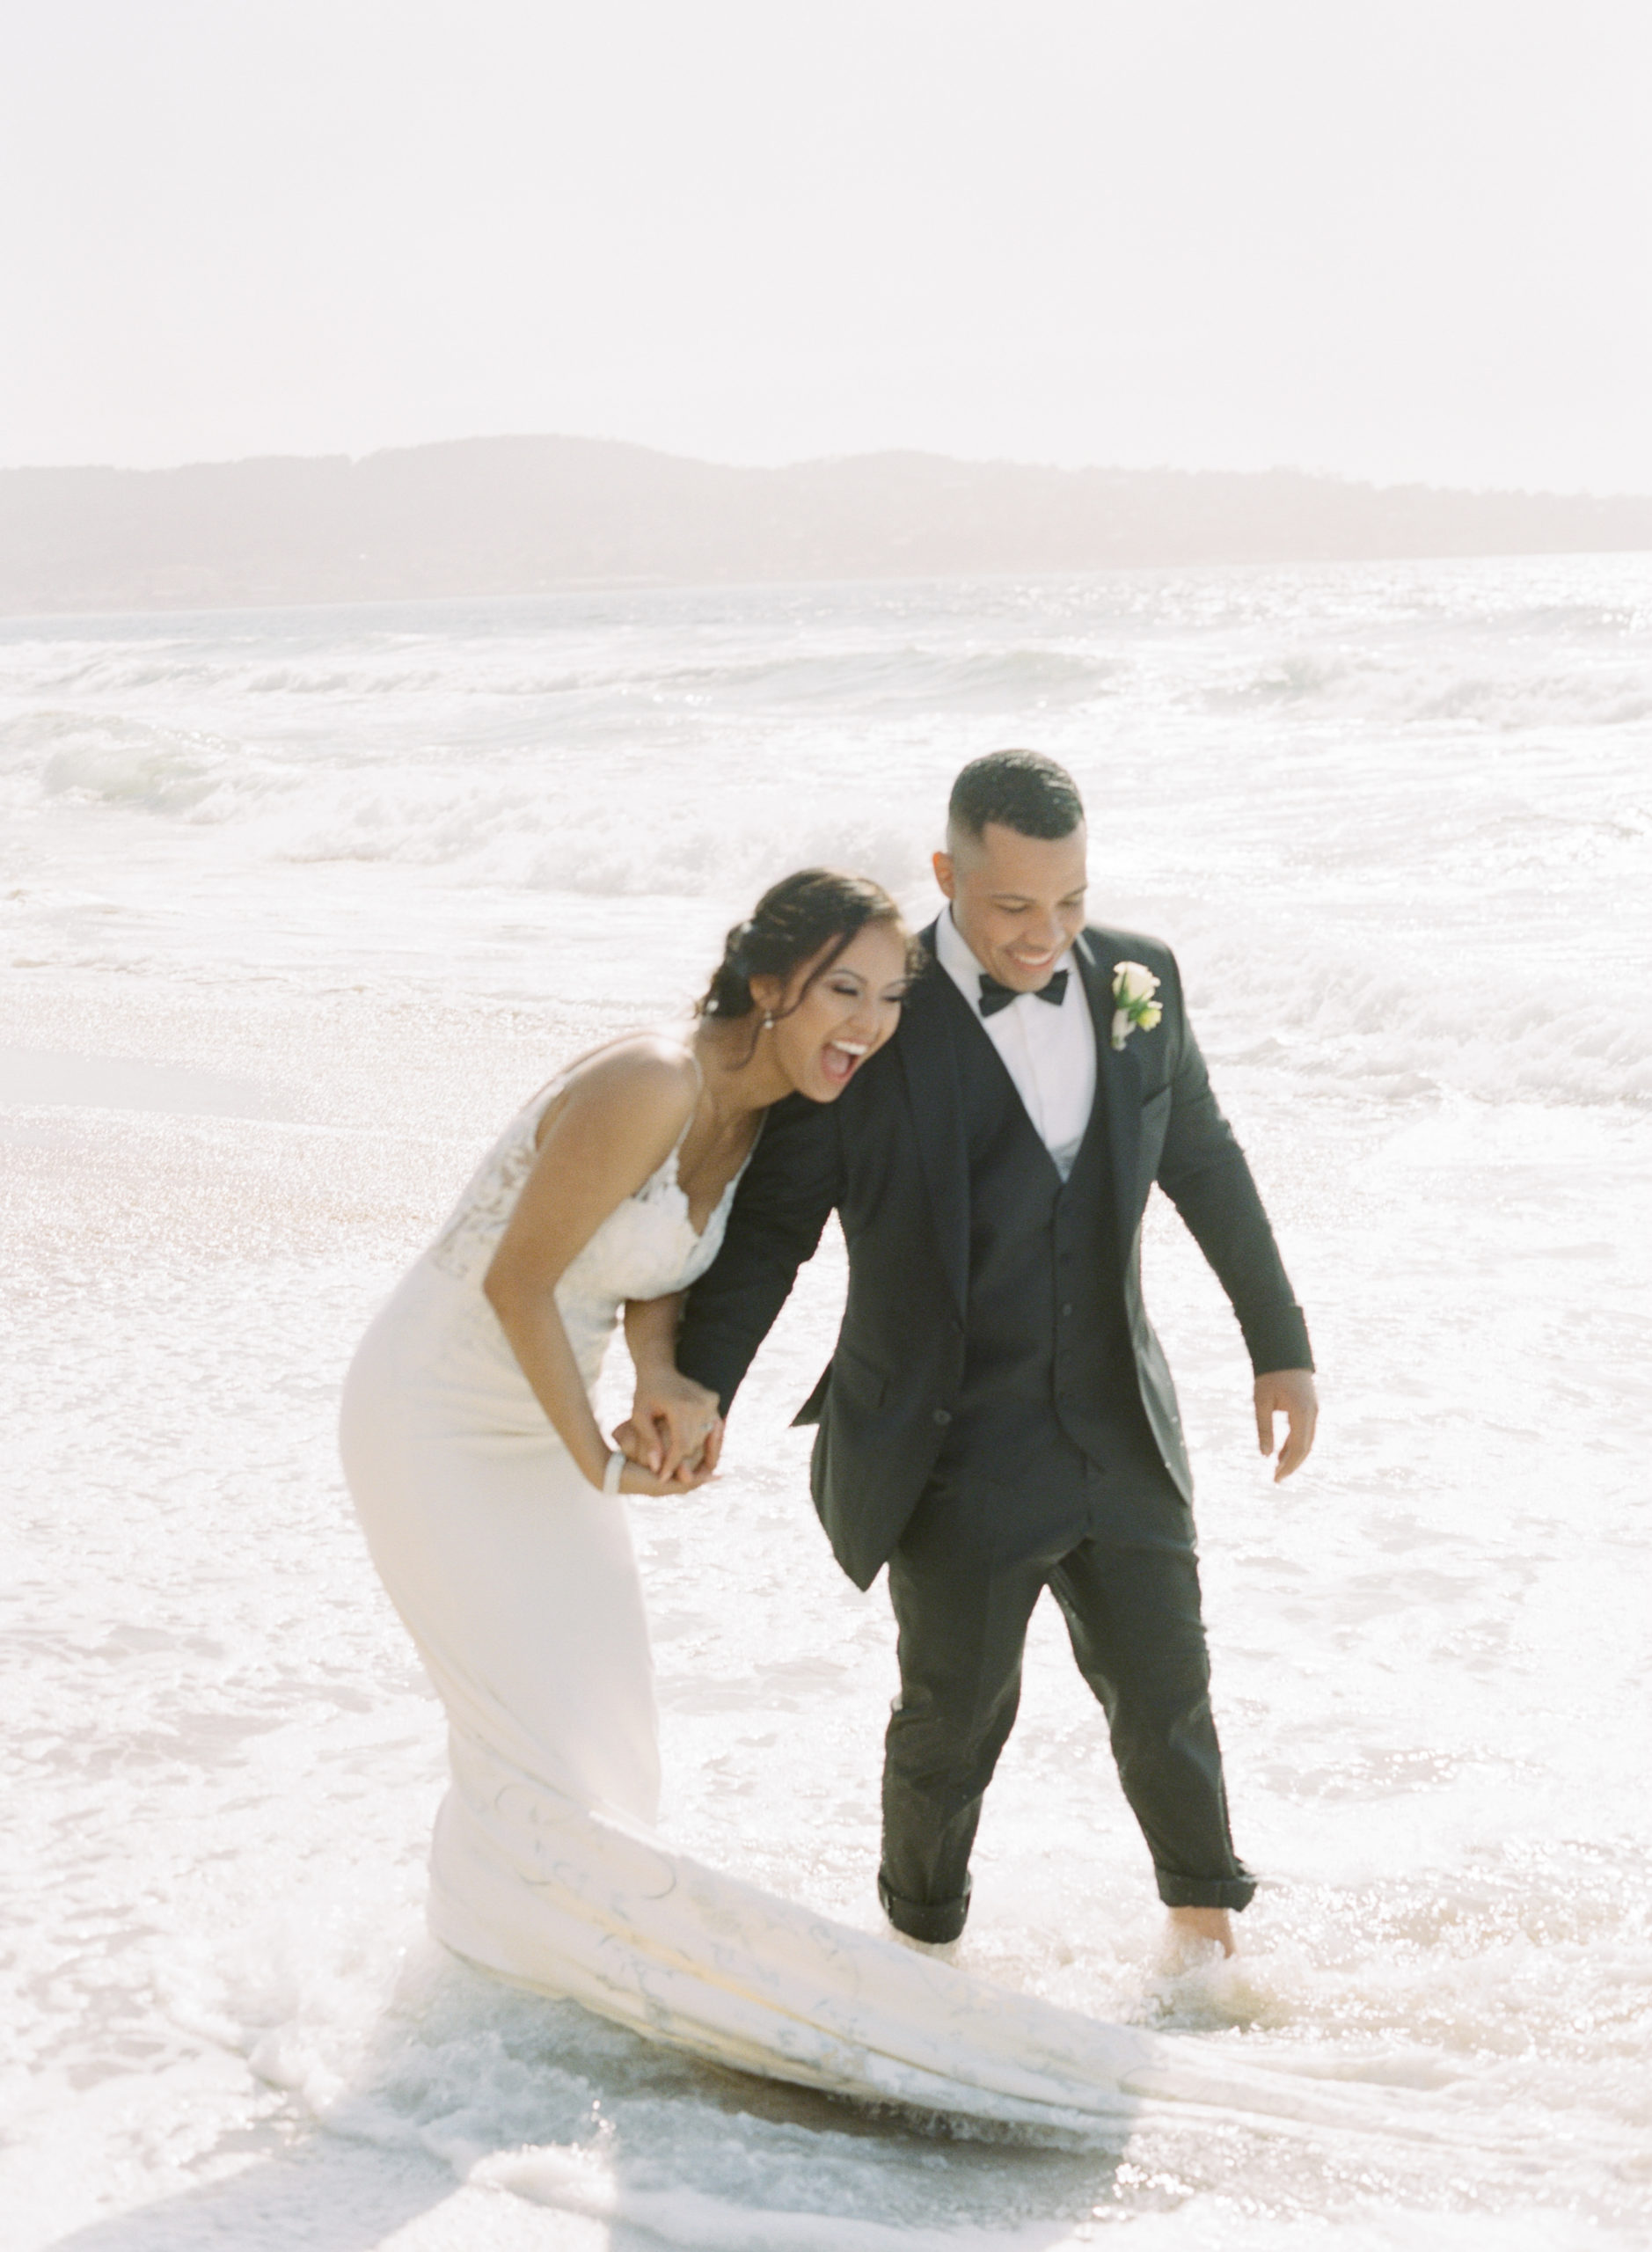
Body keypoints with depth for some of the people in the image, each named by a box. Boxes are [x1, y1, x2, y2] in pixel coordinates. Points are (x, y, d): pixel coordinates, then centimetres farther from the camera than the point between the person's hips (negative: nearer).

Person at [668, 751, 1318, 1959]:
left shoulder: (1137, 977, -4)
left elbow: (1203, 1158, 9)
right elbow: (773, 1218, -11)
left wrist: (1280, 1343, 12)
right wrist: (694, 1380, -25)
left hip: (1119, 1431, 3)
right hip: (959, 1454, -3)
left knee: (1163, 1689, 13)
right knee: (957, 1714, 10)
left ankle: (1206, 1906, 40)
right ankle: (924, 1928, 38)